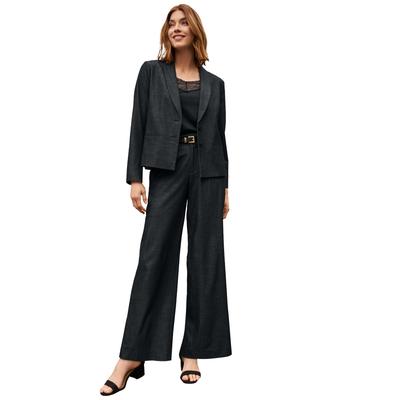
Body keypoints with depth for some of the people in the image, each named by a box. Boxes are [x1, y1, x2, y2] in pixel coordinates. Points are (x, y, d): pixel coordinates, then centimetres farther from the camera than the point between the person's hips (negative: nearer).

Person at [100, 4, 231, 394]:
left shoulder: (214, 83, 13)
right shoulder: (151, 72, 7)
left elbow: (219, 135, 12)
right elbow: (139, 125, 1)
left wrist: (225, 186, 8)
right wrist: (135, 178, -7)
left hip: (207, 172, 3)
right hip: (167, 170, -2)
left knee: (205, 259, 2)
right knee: (153, 257, -7)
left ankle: (193, 351, 13)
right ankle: (132, 355, 0)